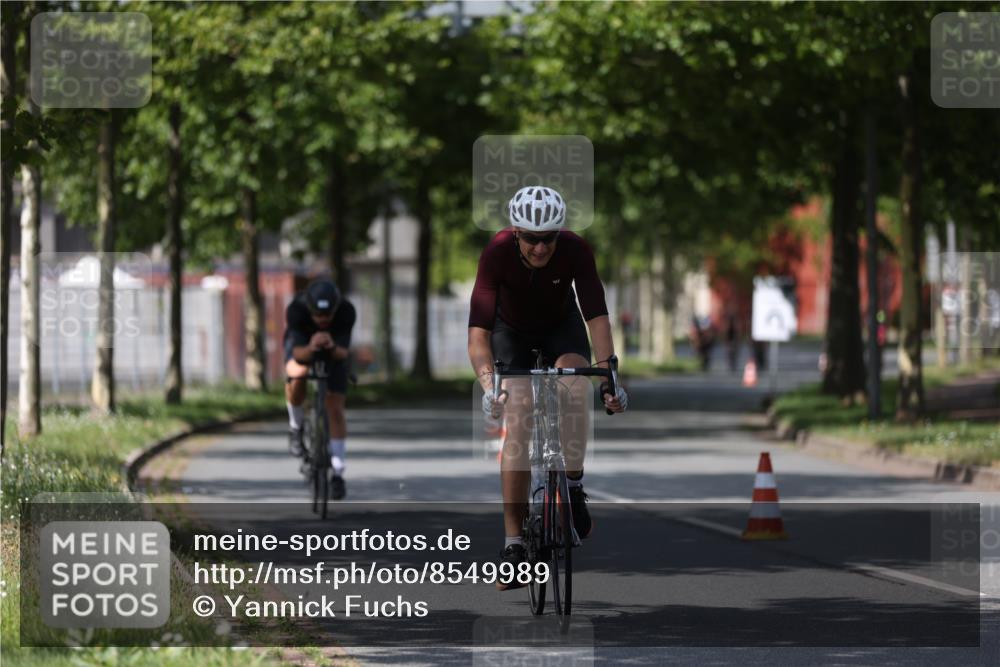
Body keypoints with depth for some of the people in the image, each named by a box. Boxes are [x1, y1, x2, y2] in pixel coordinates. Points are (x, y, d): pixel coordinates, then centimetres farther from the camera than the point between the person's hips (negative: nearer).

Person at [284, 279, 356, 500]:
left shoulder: (346, 312, -35)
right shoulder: (296, 310, -37)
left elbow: (343, 352, -35)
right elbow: (297, 353, -40)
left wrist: (332, 348, -58)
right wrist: (310, 349, -62)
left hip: (333, 347, 1)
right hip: (302, 343, -1)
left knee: (335, 409, -7)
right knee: (297, 374, -34)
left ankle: (338, 473, 2)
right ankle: (296, 426, -5)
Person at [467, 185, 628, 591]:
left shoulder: (575, 251, -31)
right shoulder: (498, 253, -34)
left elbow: (597, 316, -33)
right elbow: (478, 330, -39)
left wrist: (608, 374, -46)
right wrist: (488, 384, -53)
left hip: (562, 326, 1)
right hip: (511, 331, -1)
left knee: (575, 386, -31)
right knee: (518, 423, -17)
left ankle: (573, 489, -13)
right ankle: (512, 542, -14)